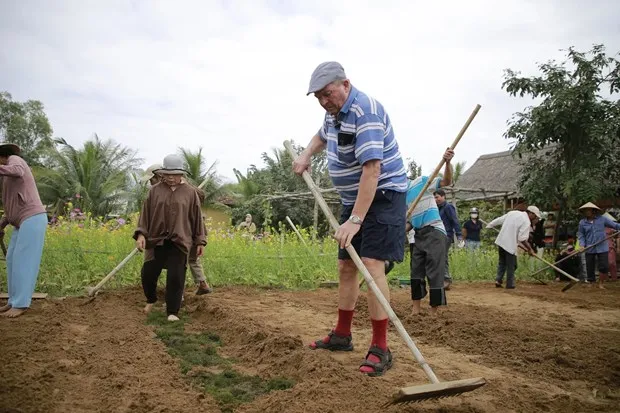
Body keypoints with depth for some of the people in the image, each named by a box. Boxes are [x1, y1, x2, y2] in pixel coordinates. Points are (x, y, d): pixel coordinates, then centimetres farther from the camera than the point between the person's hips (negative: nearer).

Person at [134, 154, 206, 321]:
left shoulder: (190, 192, 3)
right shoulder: (155, 190, 5)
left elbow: (197, 217, 6)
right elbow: (145, 213, 5)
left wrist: (200, 241, 5)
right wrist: (141, 234, -8)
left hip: (180, 242, -2)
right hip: (156, 240, 2)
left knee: (176, 277, -5)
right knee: (148, 273, 5)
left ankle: (172, 312, 8)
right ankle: (151, 300, 35)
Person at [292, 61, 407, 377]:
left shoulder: (365, 112, -23)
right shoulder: (334, 111, 7)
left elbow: (372, 169, -32)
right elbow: (321, 136, 31)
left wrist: (355, 220, -36)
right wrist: (306, 155, 10)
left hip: (382, 195, -9)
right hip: (353, 197, 9)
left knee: (372, 266, -17)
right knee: (346, 267, 11)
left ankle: (380, 349, -9)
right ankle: (342, 335, 24)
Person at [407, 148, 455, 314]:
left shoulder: (421, 181, -4)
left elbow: (446, 181, -15)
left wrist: (448, 162, -33)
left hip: (434, 233, -7)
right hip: (418, 236, 7)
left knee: (434, 274, -4)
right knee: (416, 273, 9)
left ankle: (434, 312, 4)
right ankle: (416, 310, 19)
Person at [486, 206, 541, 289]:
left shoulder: (513, 213, 9)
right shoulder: (527, 222, -11)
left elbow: (499, 220, 15)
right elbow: (522, 239, -16)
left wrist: (489, 225, 29)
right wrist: (530, 249, -5)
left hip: (500, 241, 7)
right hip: (510, 245, -7)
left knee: (502, 262, 20)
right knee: (511, 266, 7)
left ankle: (498, 280, 11)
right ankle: (510, 284, 14)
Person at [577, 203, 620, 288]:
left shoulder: (602, 219, 0)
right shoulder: (582, 223, 2)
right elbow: (581, 235, 5)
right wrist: (582, 245, -9)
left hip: (602, 248, -1)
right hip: (589, 249, 1)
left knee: (604, 267, -4)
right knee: (590, 268, 5)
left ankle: (600, 284, 16)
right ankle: (591, 283, 23)